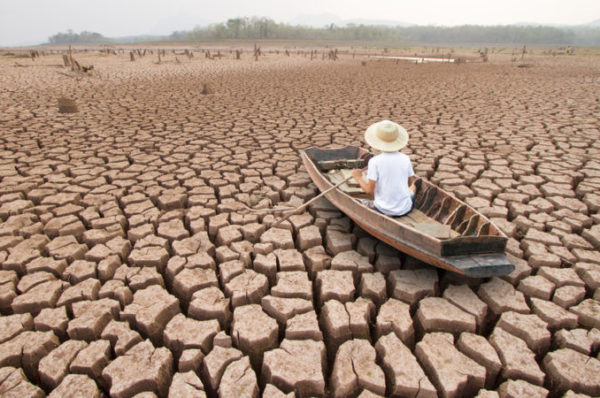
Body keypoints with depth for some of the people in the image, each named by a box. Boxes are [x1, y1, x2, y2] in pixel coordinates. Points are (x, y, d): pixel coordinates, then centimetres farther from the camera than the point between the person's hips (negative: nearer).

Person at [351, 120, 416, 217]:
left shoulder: (374, 161, -17)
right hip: (405, 209, 2)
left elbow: (369, 190, -16)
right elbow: (410, 183, 7)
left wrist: (358, 177, 0)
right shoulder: (405, 159, -8)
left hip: (383, 210, -2)